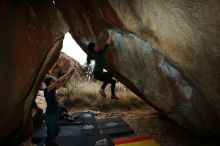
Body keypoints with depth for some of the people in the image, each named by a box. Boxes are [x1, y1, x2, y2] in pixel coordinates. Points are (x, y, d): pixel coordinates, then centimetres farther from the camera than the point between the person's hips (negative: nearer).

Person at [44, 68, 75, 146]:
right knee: (51, 132, 3)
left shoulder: (53, 89, 3)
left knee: (57, 130, 21)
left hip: (55, 113, 9)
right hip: (50, 114, -9)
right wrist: (68, 73, -27)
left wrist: (69, 75, -6)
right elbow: (58, 81, -30)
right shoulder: (47, 90, -19)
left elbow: (62, 82, 6)